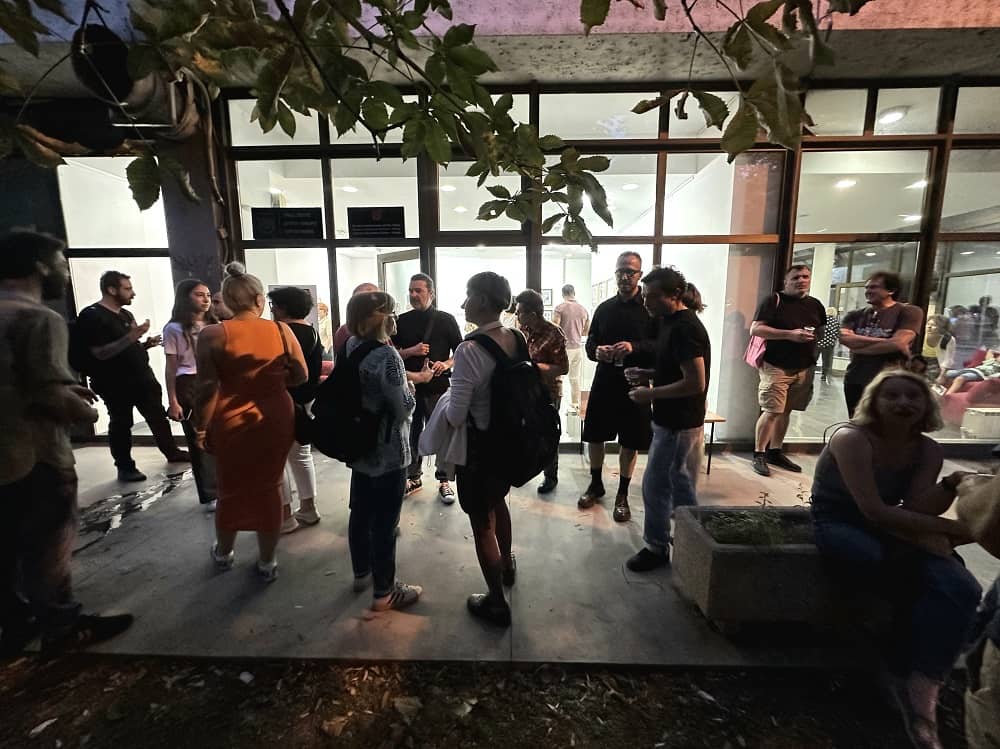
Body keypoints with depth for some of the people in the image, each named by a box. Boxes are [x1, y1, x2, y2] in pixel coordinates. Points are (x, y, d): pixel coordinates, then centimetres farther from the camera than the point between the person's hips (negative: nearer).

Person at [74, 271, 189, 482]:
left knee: (158, 416, 13)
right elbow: (100, 353, -20)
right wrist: (130, 337, -26)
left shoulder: (125, 314, 14)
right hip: (115, 384, -7)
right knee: (121, 424, 2)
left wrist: (145, 344, 3)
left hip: (142, 377, 7)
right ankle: (125, 468, 13)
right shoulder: (91, 316, -12)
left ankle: (172, 452, 25)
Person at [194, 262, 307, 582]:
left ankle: (223, 553, 42)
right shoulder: (282, 331, -6)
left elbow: (206, 388, -10)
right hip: (276, 421, 1)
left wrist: (202, 428, 0)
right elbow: (301, 376, 1)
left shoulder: (213, 335, -10)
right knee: (269, 489, 13)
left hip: (231, 425, 0)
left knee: (231, 489, 19)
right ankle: (267, 562, 26)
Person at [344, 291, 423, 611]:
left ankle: (362, 572, 42)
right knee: (384, 522, 5)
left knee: (360, 513, 21)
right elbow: (402, 409, -21)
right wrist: (410, 389, -3)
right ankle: (384, 592, 22)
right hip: (388, 453, -8)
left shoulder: (351, 346, 2)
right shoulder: (388, 356, -23)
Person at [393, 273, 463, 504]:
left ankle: (444, 481, 19)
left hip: (438, 386, -2)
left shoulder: (446, 320, 2)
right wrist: (411, 351, -11)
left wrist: (446, 364, -16)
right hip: (409, 386, 2)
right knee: (411, 434, 12)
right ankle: (413, 477, 30)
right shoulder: (401, 321, 8)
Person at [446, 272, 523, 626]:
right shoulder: (518, 338, -5)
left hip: (480, 444, -7)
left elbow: (456, 417, -23)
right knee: (498, 501, 31)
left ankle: (497, 603, 32)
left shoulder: (469, 349, -27)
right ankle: (506, 564, 55)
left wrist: (444, 407, -3)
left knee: (482, 522, 12)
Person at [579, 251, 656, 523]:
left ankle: (622, 495, 26)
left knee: (629, 442, 8)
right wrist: (597, 351, -12)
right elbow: (590, 343, 11)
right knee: (594, 436, 11)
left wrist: (635, 347, -26)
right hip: (603, 383, 4)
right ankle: (596, 484, 33)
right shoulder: (604, 308, 9)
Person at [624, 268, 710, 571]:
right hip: (673, 421, 10)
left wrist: (651, 394, -18)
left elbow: (695, 383, -25)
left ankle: (657, 547, 21)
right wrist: (648, 374, 5)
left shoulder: (684, 328, -22)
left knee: (657, 486, 3)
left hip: (678, 425, -10)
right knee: (679, 489, 20)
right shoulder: (674, 322, 9)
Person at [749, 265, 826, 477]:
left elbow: (825, 331, 26)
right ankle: (758, 455, 2)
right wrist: (789, 335, -21)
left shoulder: (815, 305, 14)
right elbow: (755, 329, -14)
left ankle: (775, 452, 22)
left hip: (804, 368, 6)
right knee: (772, 411, -9)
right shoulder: (774, 300, -4)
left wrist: (816, 334, 5)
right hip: (776, 367, -6)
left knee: (785, 411, 11)